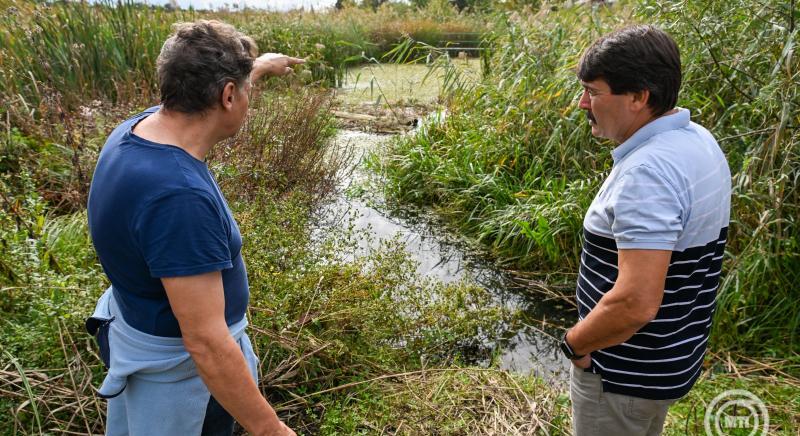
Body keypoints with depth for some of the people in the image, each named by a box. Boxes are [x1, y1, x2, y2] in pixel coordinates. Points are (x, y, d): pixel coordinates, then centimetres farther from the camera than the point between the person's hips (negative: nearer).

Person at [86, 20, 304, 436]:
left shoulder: (138, 127, -9)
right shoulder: (178, 197, -37)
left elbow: (203, 94, 14)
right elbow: (206, 344, -35)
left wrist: (261, 66, 31)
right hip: (178, 369, -9)